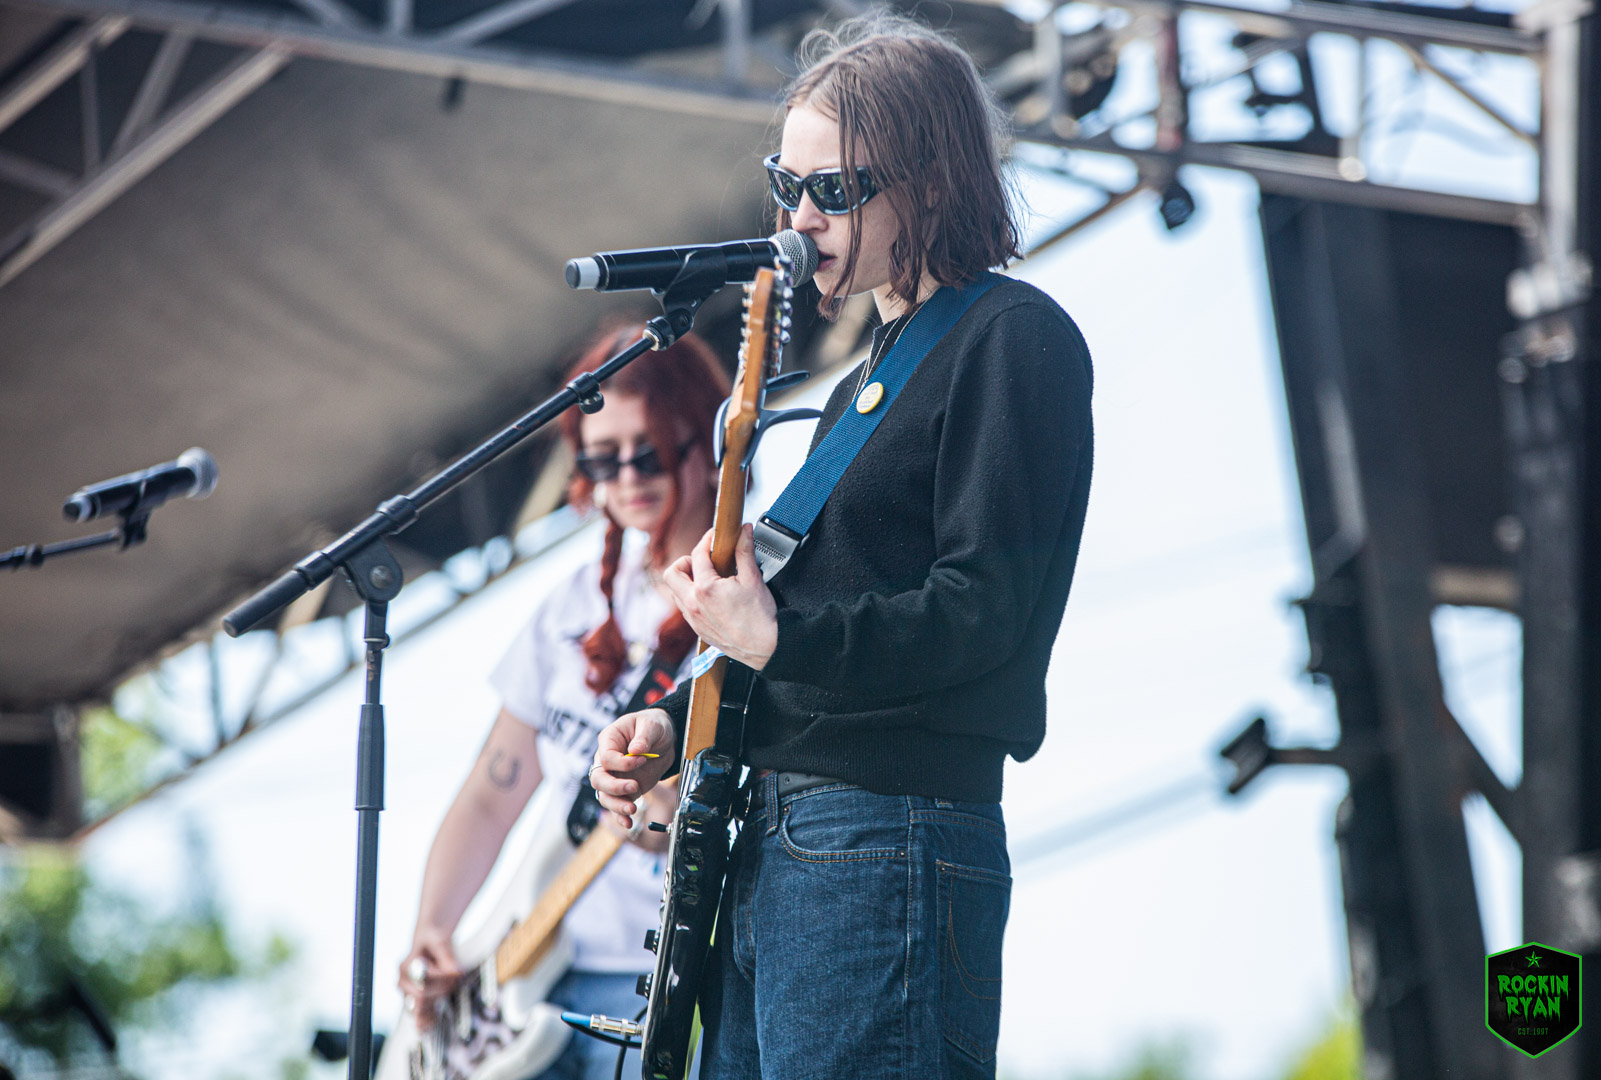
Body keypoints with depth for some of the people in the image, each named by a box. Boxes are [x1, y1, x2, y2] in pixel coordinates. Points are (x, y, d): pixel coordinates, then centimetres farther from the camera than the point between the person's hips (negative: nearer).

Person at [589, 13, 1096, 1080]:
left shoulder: (1014, 339, -8)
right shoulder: (873, 370, 21)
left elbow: (986, 611, -16)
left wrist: (778, 640, -14)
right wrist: (677, 721, 11)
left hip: (890, 845, -10)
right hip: (770, 845, 10)